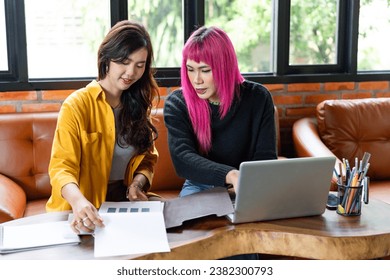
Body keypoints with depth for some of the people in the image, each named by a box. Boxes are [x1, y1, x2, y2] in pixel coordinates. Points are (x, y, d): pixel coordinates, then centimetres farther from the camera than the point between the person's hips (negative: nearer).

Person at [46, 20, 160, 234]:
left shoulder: (138, 103, 8)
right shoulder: (77, 105, -11)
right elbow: (61, 167, -18)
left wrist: (137, 183, -9)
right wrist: (78, 200, -38)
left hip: (125, 201, 5)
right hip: (84, 209, -5)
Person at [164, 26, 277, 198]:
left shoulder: (258, 98, -7)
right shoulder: (177, 103, -9)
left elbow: (265, 158, -7)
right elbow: (182, 159, -23)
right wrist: (231, 175, -40)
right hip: (200, 187, 0)